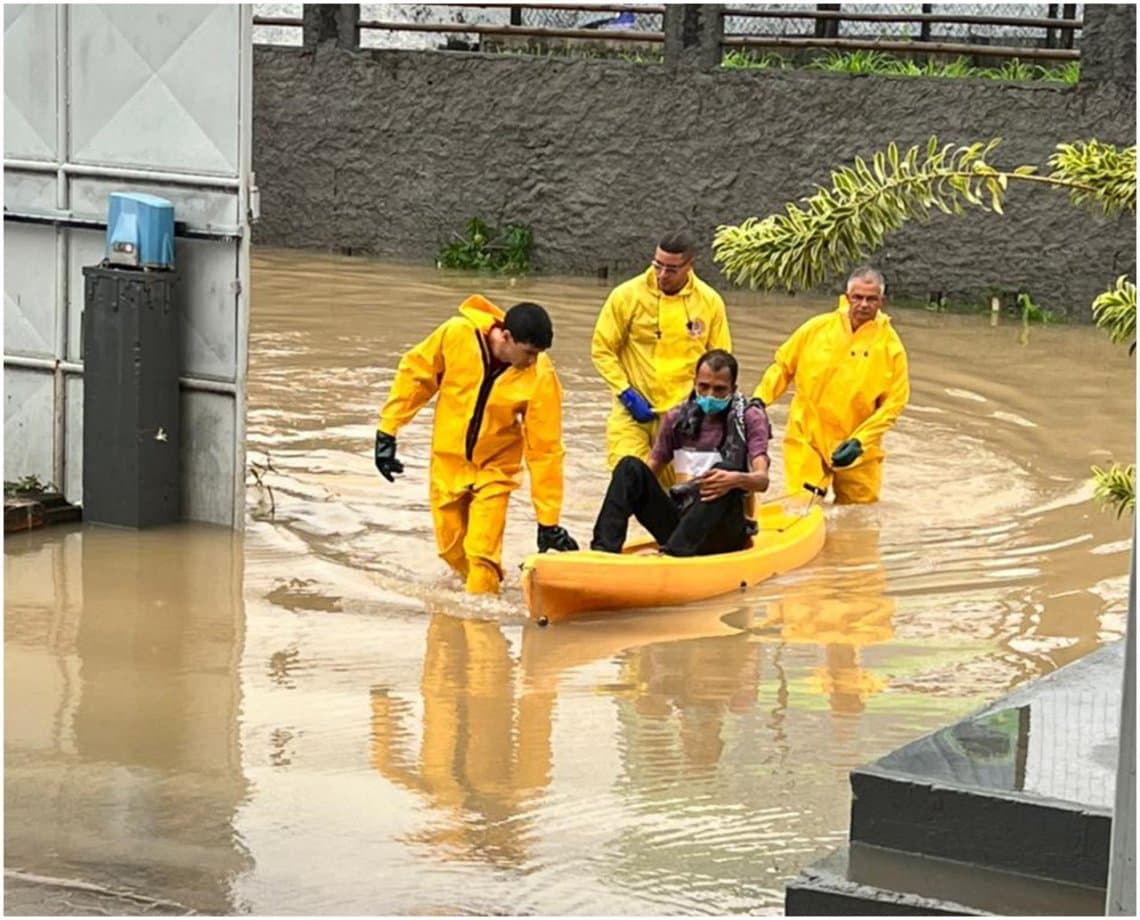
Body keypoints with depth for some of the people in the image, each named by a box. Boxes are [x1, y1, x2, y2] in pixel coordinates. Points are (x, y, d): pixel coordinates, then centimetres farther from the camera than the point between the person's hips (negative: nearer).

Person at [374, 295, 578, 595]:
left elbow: (545, 449, -17)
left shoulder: (541, 377, -23)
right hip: (448, 459, 2)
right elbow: (414, 373, -6)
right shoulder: (456, 334, -22)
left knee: (482, 555, -14)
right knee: (451, 549, 11)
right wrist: (387, 431, -5)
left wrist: (548, 522, -14)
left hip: (495, 468, -2)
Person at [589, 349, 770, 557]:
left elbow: (762, 480, -12)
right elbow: (652, 468, 11)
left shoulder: (750, 418, 1)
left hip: (724, 530, -4)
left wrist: (737, 479, -36)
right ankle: (604, 549, -31)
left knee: (724, 471, -33)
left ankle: (671, 554, -47)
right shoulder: (679, 418, 11)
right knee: (630, 467, -13)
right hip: (679, 518, 4)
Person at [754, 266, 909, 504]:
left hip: (858, 451, 0)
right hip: (807, 439, 0)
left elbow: (894, 401, -6)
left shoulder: (889, 344, -5)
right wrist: (760, 400, -4)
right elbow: (783, 366, 9)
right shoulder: (817, 328, -1)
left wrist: (859, 441, -14)